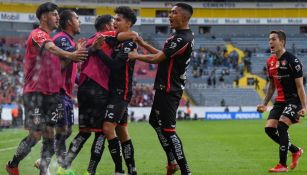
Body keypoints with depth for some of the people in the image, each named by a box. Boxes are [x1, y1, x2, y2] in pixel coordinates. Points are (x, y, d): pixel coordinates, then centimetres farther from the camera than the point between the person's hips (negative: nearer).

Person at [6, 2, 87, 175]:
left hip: (51, 92, 8)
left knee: (49, 134, 1)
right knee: (36, 135, -6)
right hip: (34, 93, -8)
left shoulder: (50, 38, 17)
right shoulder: (38, 34, -11)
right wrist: (69, 55, -51)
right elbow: (50, 48, -32)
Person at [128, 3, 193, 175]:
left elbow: (156, 59, -18)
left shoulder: (182, 39, -21)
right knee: (155, 121, 21)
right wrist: (144, 44, 22)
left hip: (169, 90, -11)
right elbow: (164, 55, 22)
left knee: (168, 129, -10)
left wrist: (136, 56, -4)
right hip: (167, 88, 11)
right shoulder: (181, 35, 11)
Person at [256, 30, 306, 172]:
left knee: (281, 126, -21)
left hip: (293, 100, -8)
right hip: (280, 101, 8)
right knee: (269, 128, -2)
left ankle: (283, 165, -13)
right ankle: (295, 151, 19)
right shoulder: (270, 62, 8)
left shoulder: (292, 61, -15)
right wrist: (265, 104, 17)